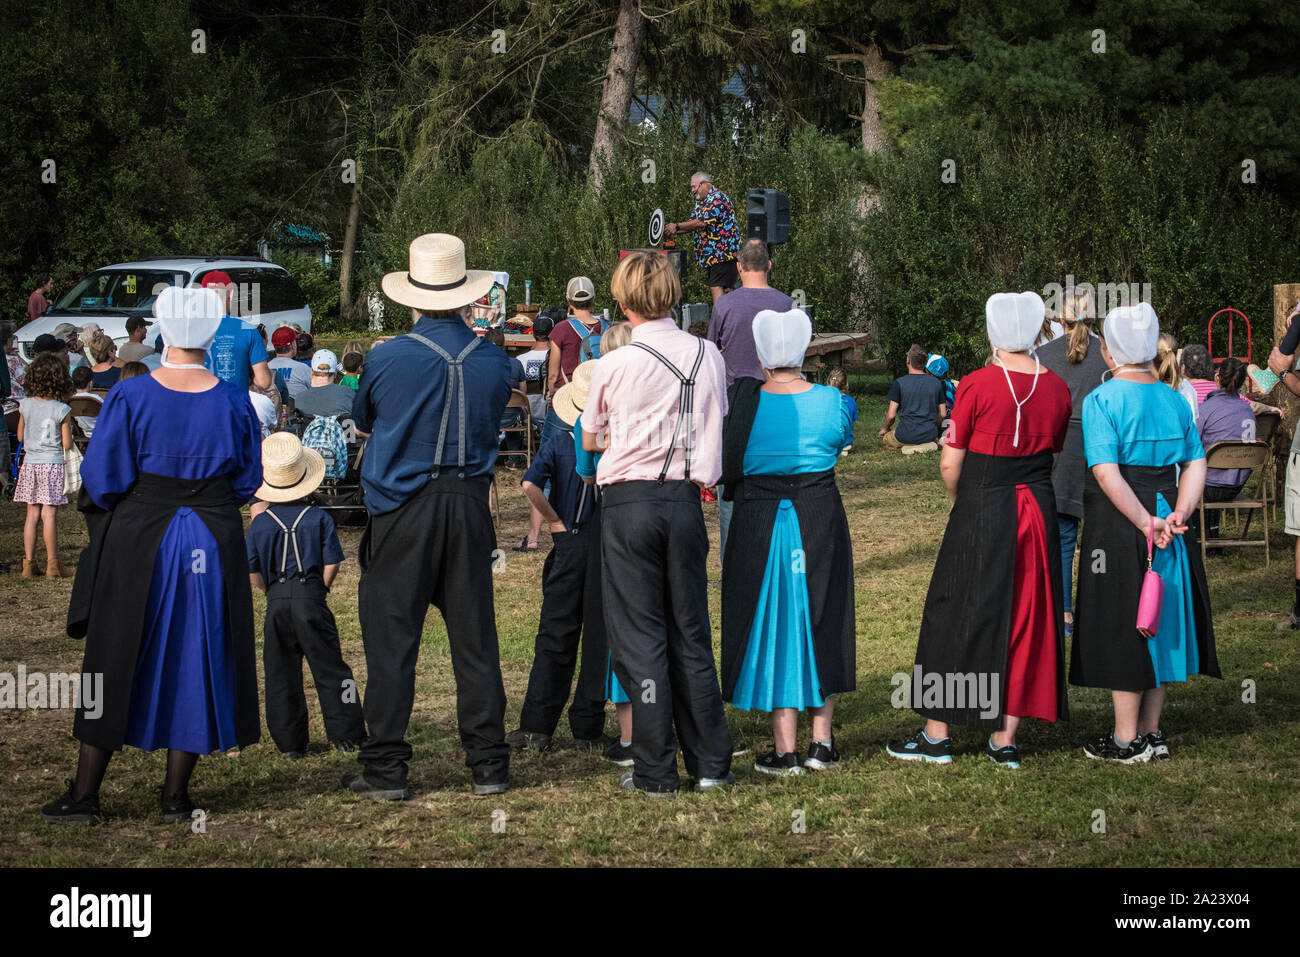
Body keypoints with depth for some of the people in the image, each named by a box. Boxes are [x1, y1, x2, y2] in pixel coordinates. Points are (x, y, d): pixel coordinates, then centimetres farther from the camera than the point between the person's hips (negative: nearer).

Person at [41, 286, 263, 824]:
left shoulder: (130, 396, -12)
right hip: (214, 547, 2)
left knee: (115, 663, 8)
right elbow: (247, 481, 4)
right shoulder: (233, 402, -4)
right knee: (196, 660, 10)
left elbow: (101, 479, -10)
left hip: (136, 543, -1)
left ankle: (85, 794, 13)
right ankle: (175, 795, 13)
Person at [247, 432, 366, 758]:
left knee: (281, 673, 8)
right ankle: (345, 734, 4)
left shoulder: (259, 524, 0)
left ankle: (290, 742, 8)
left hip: (276, 602, 1)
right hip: (311, 598, -1)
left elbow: (253, 575, -1)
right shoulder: (319, 519, -4)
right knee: (328, 666, 5)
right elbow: (331, 564, -5)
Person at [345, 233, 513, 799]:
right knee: (474, 638, 9)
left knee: (391, 640, 3)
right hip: (470, 506, 3)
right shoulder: (494, 362, 0)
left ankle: (385, 768, 4)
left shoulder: (386, 359, -8)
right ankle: (489, 765, 12)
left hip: (402, 509, -3)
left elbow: (362, 423, 10)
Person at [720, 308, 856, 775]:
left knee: (773, 629, 6)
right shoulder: (830, 400, -7)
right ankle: (822, 743, 18)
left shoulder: (744, 400, -13)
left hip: (760, 525, -2)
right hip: (821, 520, 2)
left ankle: (785, 750, 7)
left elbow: (728, 465, -3)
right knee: (820, 623, 15)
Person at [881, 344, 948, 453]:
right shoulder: (936, 383, 1)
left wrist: (885, 429, 12)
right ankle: (927, 444, 2)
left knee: (885, 438, 26)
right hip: (930, 435, 4)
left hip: (907, 435, -4)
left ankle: (908, 448, -4)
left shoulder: (899, 383, -9)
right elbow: (943, 414, 5)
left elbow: (891, 415, -8)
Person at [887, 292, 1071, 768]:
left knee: (957, 616, 7)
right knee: (1024, 617, 10)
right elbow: (1052, 453, 11)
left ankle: (937, 736, 12)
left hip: (981, 514, -4)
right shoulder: (1057, 388, 1)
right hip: (1039, 511, 4)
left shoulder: (977, 386, -13)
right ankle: (1005, 740, 13)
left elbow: (951, 465, -9)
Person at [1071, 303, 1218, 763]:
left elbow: (1106, 472, -19)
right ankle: (1152, 733, 20)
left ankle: (1127, 740, 7)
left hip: (1118, 524, -6)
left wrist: (1146, 523, -18)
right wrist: (1177, 514, -9)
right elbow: (1195, 464, 1)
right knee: (1160, 621, 13)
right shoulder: (1175, 400, 7)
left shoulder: (1101, 400, -11)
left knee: (1123, 623, 1)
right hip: (1165, 505, 6)